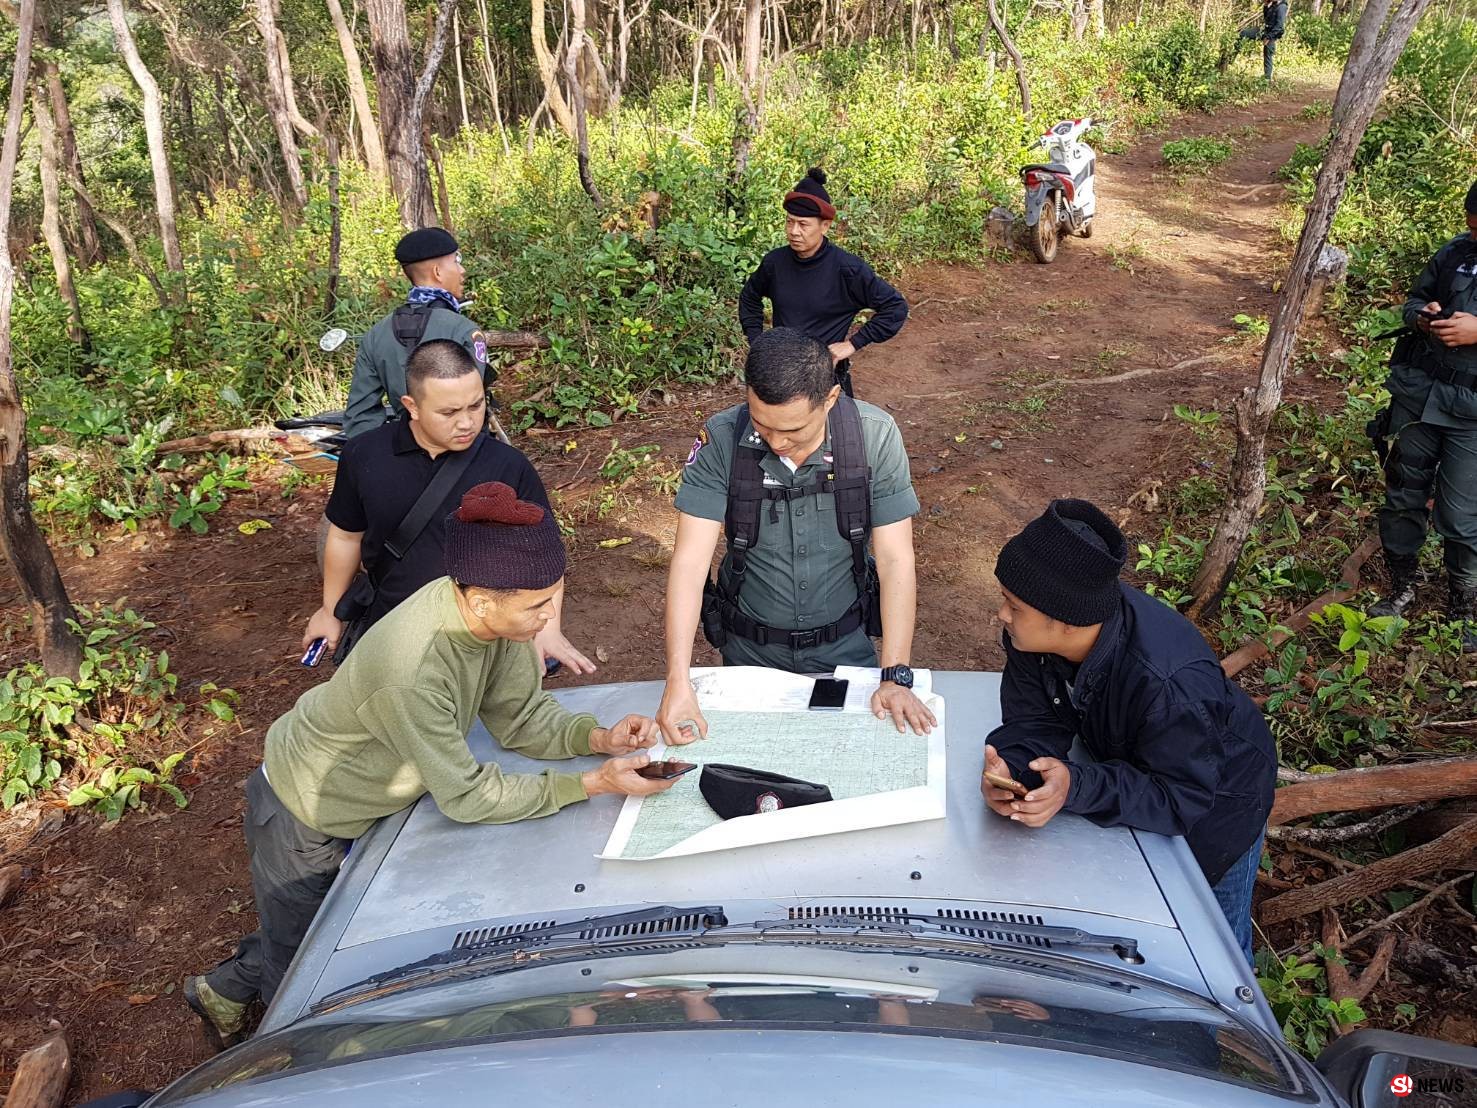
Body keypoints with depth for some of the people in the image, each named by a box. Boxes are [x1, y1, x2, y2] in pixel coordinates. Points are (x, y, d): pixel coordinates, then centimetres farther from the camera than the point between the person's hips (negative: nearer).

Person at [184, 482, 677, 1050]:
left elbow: (520, 716, -9)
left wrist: (597, 737, -25)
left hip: (364, 794, 7)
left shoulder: (492, 613, -21)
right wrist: (593, 783, -30)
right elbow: (467, 796, -32)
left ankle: (225, 989, 52)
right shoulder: (411, 672, -43)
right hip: (304, 819, -7)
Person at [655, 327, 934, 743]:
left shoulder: (875, 436, -20)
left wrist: (895, 677, -24)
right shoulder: (722, 440, -22)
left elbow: (895, 560, -18)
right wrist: (678, 681, -31)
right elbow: (691, 559, -24)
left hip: (843, 643, 0)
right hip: (750, 647, 0)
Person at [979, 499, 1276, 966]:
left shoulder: (1169, 684, -47)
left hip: (1215, 801, -5)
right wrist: (1009, 767, -44)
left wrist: (1077, 786, -52)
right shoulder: (1033, 636, -27)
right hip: (1132, 767, 5)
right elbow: (1034, 721, -21)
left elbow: (1181, 797, -39)